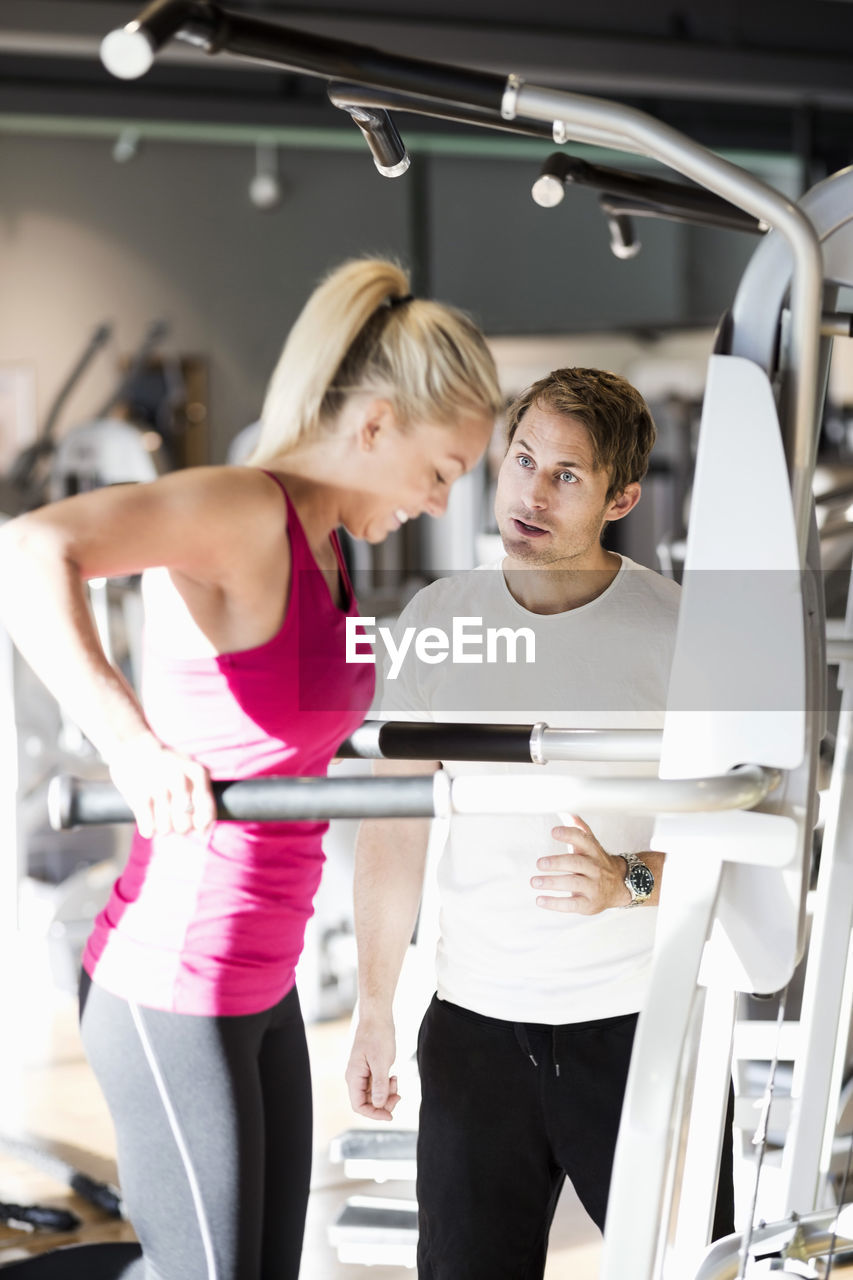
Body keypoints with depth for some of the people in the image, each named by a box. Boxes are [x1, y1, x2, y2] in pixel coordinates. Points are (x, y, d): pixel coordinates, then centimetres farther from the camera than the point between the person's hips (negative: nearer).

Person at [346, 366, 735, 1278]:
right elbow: (394, 826, 8)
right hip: (475, 1024, 3)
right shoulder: (436, 619, 4)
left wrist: (625, 881, -25)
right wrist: (373, 1011, 6)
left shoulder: (676, 631, -6)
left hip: (640, 1023, -2)